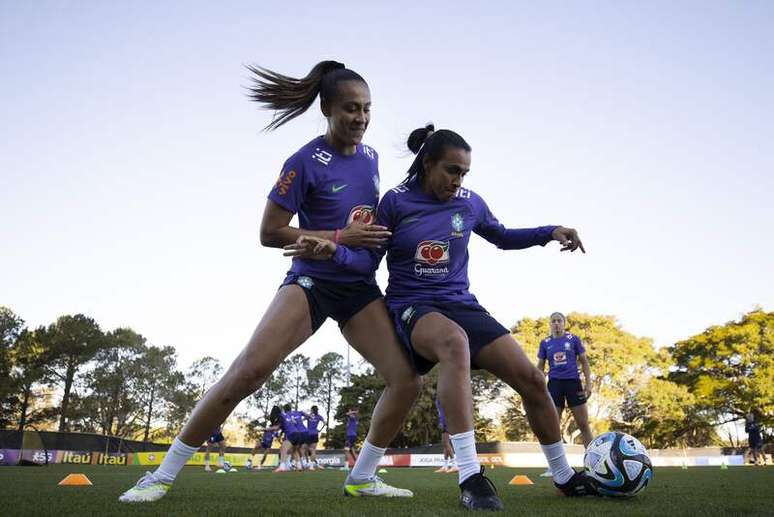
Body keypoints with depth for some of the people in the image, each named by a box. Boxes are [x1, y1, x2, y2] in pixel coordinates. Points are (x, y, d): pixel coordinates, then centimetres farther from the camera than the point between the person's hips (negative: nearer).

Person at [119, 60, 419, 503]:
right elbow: (270, 233, -11)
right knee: (249, 370, -22)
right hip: (311, 281, -5)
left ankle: (364, 478, 14)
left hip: (360, 287, 6)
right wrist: (341, 237, -16)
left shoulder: (370, 156, 8)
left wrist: (377, 236, 4)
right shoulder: (306, 162, -12)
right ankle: (163, 475, -4)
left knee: (408, 381, -7)